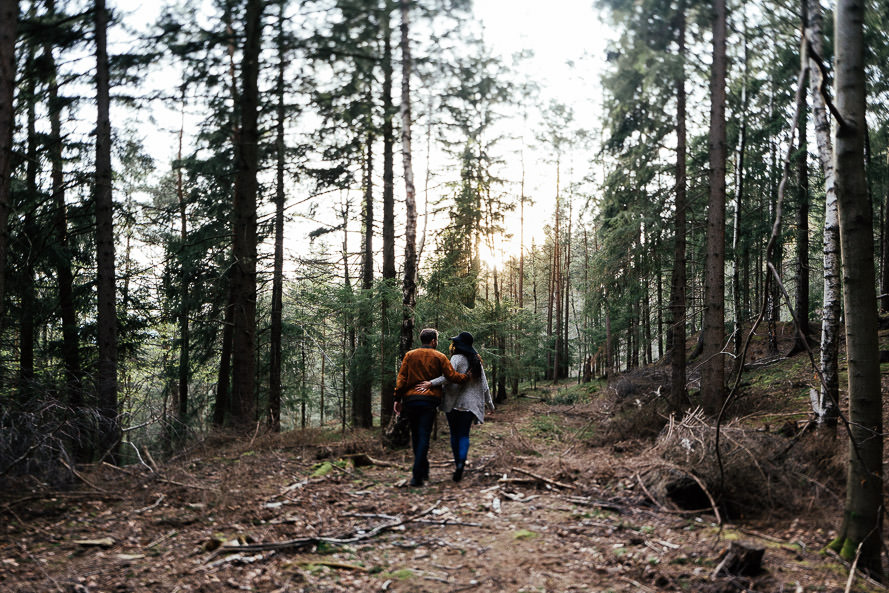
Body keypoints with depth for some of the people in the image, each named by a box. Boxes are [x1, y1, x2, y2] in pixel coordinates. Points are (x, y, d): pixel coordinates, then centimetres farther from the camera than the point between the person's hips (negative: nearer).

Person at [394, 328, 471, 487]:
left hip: (410, 400, 3)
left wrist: (398, 399, 3)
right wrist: (468, 376, 15)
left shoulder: (409, 355, 9)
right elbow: (452, 376, -2)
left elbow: (401, 378, 3)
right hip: (430, 401, -3)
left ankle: (423, 470, 26)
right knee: (424, 437, -3)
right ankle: (417, 476, -11)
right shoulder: (439, 357, 3)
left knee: (416, 436, 16)